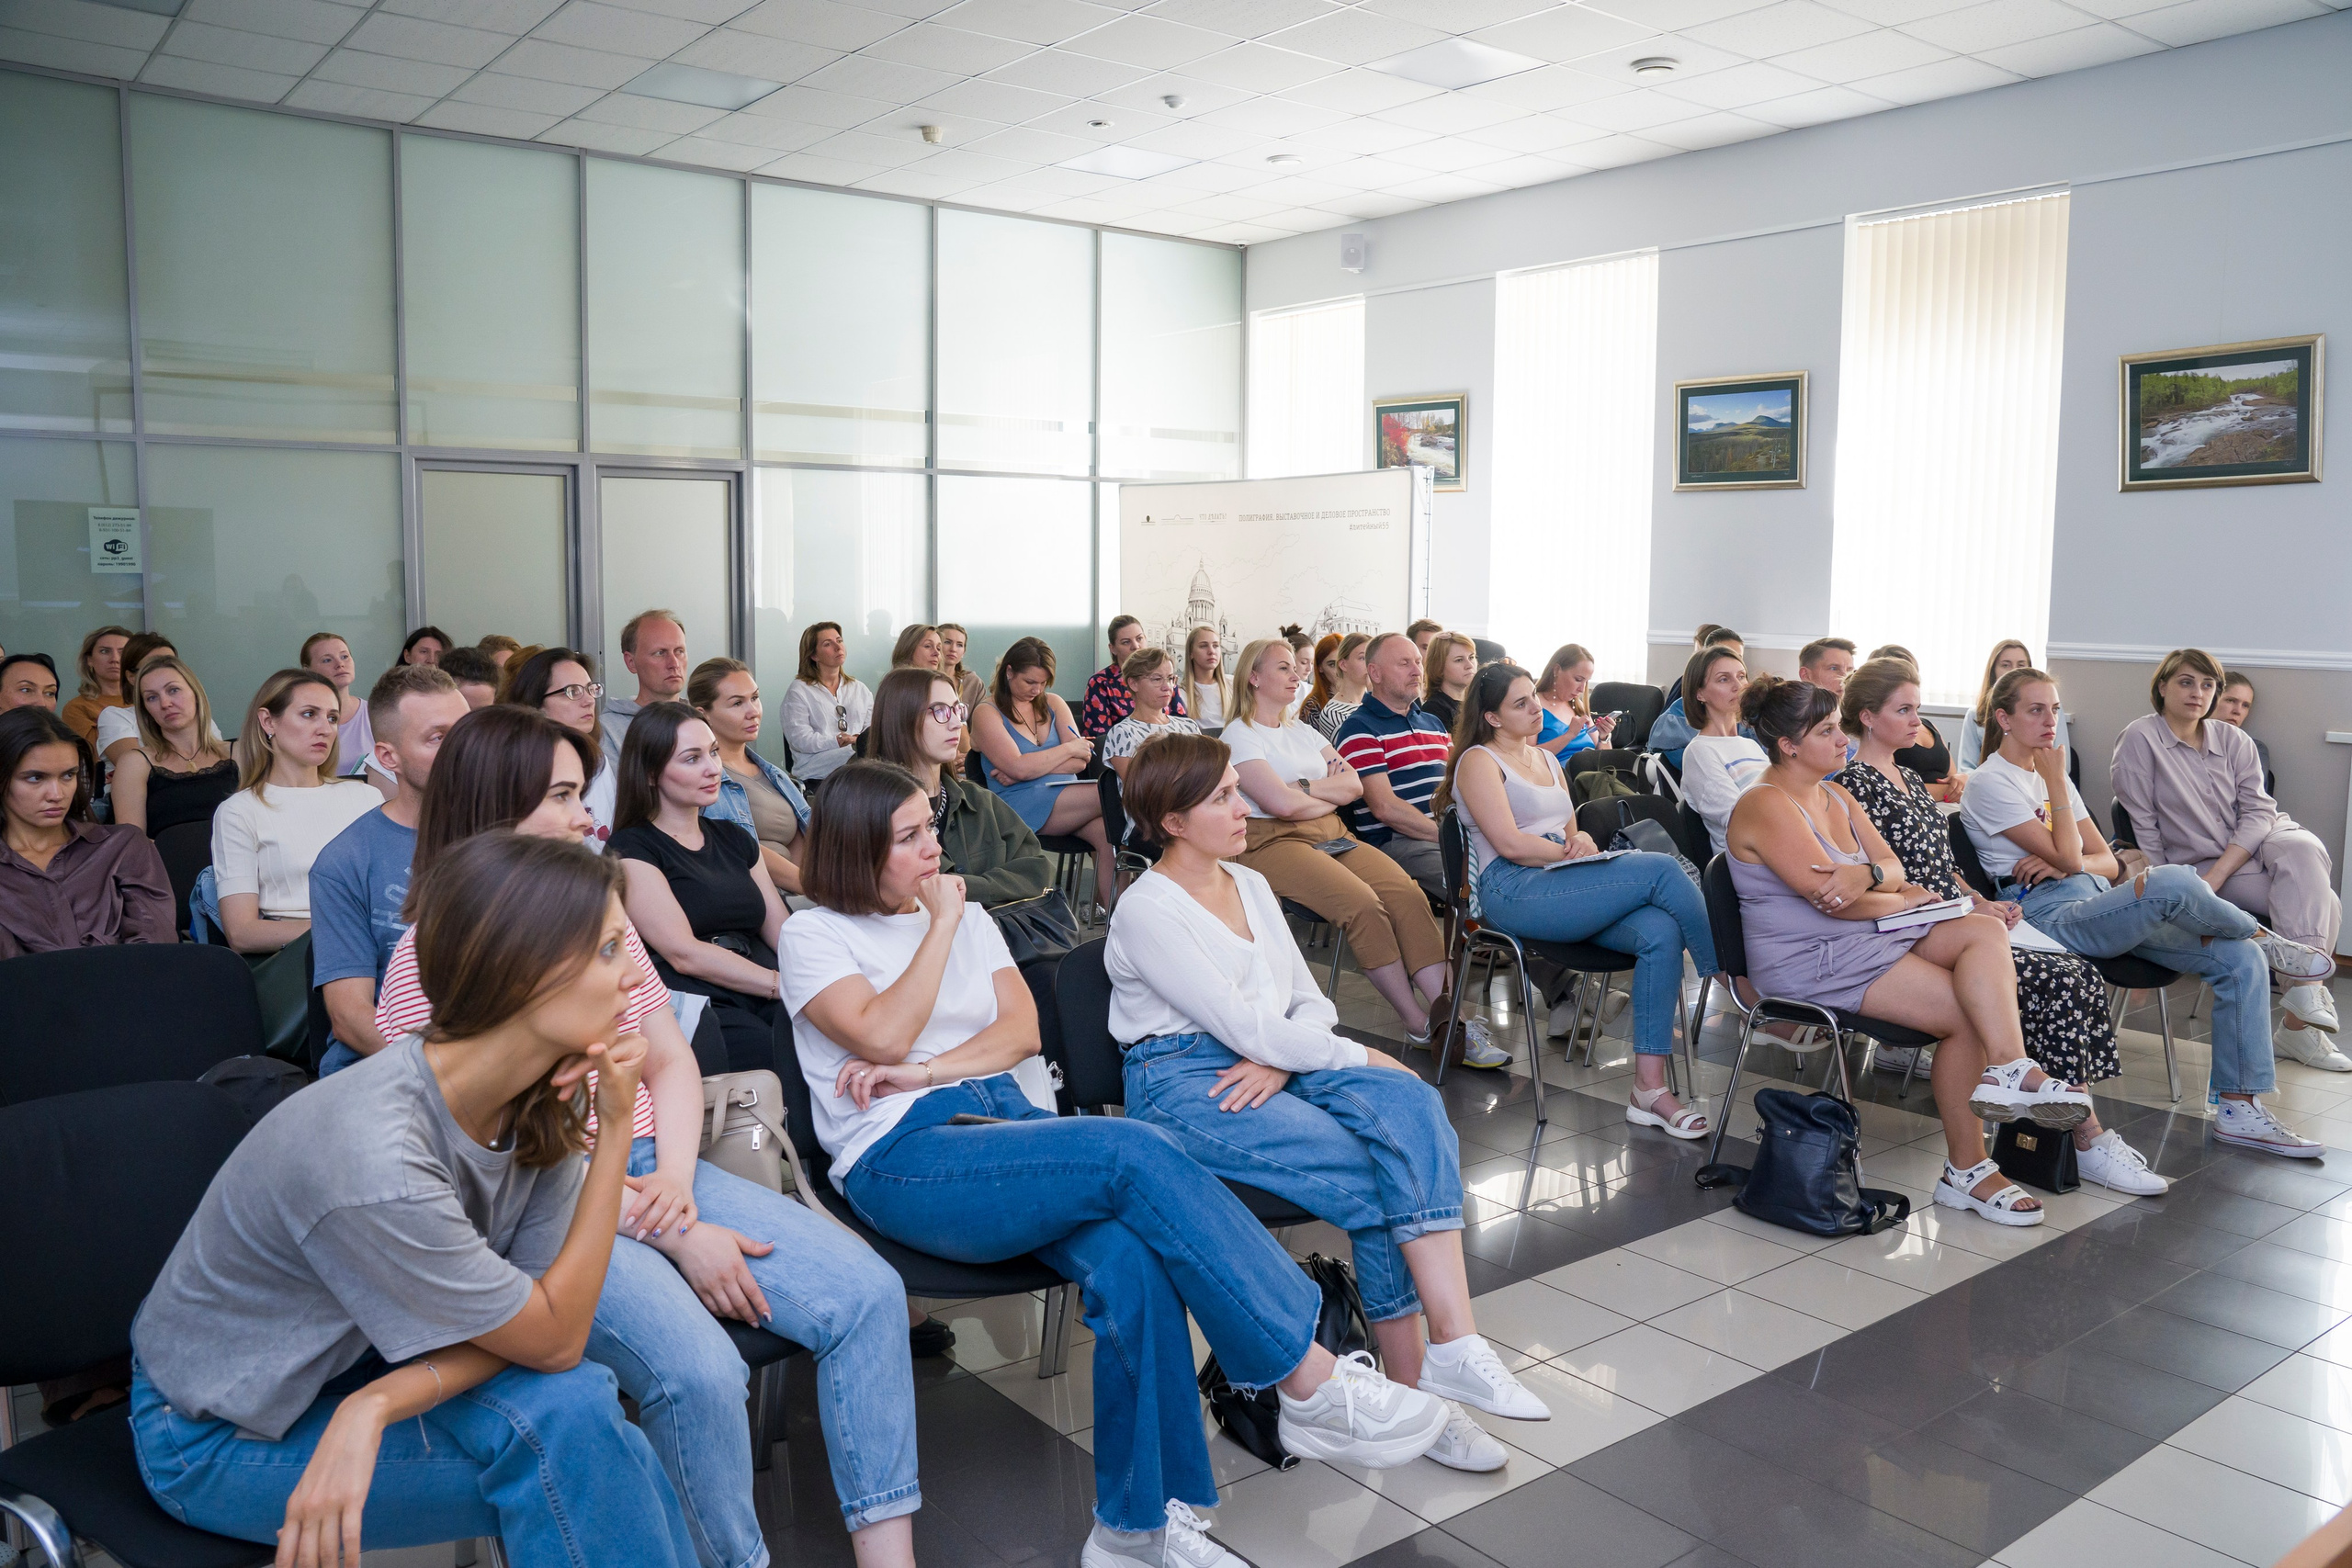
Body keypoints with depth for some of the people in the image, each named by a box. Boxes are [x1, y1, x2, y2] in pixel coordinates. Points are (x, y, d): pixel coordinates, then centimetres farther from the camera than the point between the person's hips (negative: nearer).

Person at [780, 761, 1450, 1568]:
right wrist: (940, 923, -3)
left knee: (1129, 1254, -30)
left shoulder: (968, 917, 21)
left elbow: (1022, 1030, 9)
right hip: (901, 1159, -5)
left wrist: (923, 1071, -6)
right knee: (1135, 1152, -30)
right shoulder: (815, 934, 6)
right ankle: (1315, 1387, -25)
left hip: (1003, 1120, 5)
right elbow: (882, 1035, -11)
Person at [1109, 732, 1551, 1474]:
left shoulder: (1250, 885, 16)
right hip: (1183, 1084, -6)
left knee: (1411, 1105, -24)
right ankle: (1414, 1377, -11)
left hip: (1273, 1065, 6)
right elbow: (1243, 1026, -15)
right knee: (1374, 1177, -25)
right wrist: (1360, 1058, -10)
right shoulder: (1146, 911, -8)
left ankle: (1451, 1344, -30)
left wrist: (1279, 1062, -9)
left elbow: (1311, 1003, 14)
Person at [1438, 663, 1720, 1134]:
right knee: (1662, 869, -23)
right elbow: (1510, 844, -10)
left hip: (1566, 886, 7)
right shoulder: (1479, 761, 2)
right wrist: (1574, 851, -4)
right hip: (1513, 891, -7)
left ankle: (1650, 1089, -25)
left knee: (1659, 932, -24)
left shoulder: (1547, 759, 27)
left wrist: (1581, 840, 1)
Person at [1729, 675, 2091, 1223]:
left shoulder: (1834, 796, 17)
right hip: (1812, 961, -9)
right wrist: (1903, 898, -2)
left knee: (1985, 931, -16)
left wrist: (1869, 875, -18)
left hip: (1870, 933, 9)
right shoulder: (1765, 807, -13)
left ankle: (2008, 1070, -29)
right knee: (1969, 1012, -17)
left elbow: (1893, 865, 8)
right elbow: (1833, 901, -19)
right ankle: (1966, 1169, -16)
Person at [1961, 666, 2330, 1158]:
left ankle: (2238, 1109, -6)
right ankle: (2264, 938, 0)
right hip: (2051, 916, -8)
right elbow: (2069, 857, -11)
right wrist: (2055, 781, -5)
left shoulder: (2050, 775, 22)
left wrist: (2060, 864, -7)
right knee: (2172, 882, -33)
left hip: (2101, 905, 8)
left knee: (2240, 959, -9)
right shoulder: (1991, 783, -3)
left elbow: (2107, 862, 16)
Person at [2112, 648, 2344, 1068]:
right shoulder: (2140, 739, -4)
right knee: (2321, 902, -23)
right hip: (2197, 866, -4)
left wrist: (2216, 876, -17)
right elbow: (2141, 825, -6)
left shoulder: (2235, 741, 8)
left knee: (2302, 848, -30)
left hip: (2262, 842, 4)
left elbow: (2258, 811, -2)